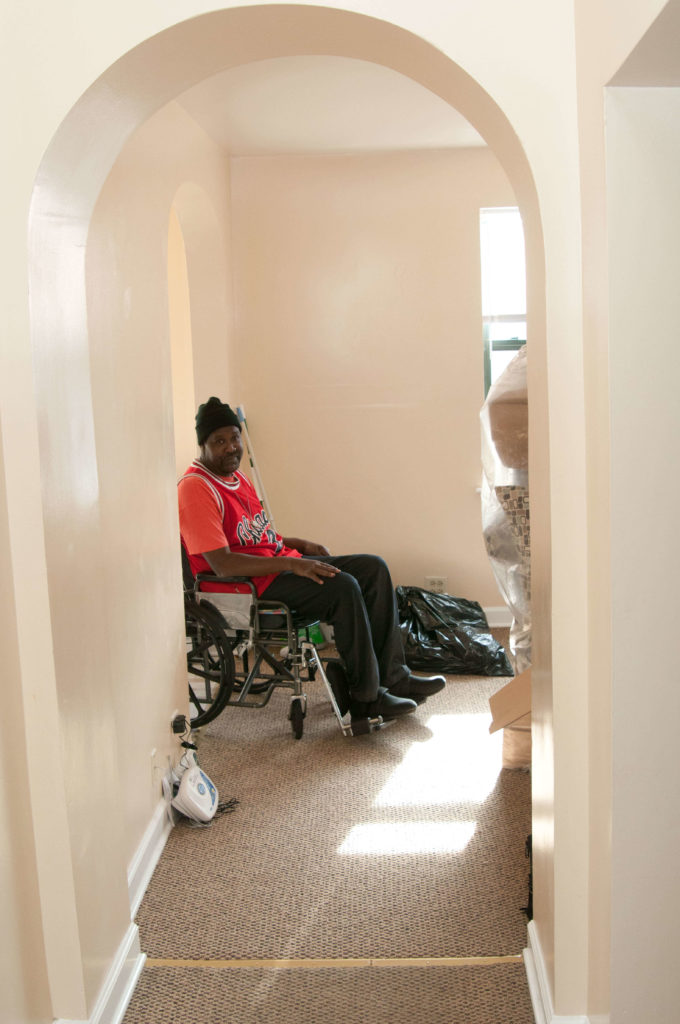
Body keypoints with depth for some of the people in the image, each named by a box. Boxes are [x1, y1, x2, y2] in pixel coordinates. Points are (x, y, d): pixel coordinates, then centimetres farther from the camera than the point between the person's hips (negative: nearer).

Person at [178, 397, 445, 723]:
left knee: (374, 569, 0)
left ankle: (392, 676, 2)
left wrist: (301, 545, 8)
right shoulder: (195, 488, -16)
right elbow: (221, 564, -24)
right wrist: (292, 564, -25)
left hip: (278, 563, 10)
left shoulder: (236, 477, 15)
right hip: (244, 587, -10)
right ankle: (364, 697, -14)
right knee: (342, 587, -27)